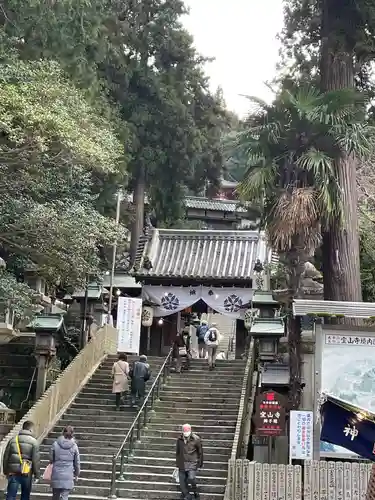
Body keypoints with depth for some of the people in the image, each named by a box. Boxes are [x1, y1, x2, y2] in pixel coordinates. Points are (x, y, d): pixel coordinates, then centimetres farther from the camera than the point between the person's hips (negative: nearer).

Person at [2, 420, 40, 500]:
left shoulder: (13, 440, 6)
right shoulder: (33, 441, -7)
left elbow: (5, 457, 11)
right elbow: (36, 460, -9)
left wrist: (6, 471, 21)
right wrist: (37, 474, 0)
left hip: (13, 472, 2)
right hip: (26, 473, -2)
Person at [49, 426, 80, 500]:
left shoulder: (55, 444, -4)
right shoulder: (74, 446, -3)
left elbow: (51, 459, 2)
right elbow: (77, 462, 4)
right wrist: (77, 474, 18)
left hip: (56, 475, 1)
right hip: (68, 476, -1)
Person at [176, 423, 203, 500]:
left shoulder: (196, 439, -9)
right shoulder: (179, 439, 1)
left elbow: (200, 452, 2)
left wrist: (200, 463, 6)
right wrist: (177, 463, 19)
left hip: (192, 463, -4)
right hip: (182, 463, 4)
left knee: (191, 478, -21)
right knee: (182, 481, 3)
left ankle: (195, 490, 8)